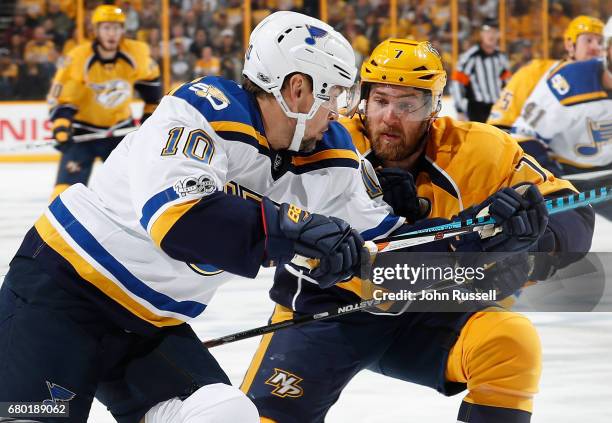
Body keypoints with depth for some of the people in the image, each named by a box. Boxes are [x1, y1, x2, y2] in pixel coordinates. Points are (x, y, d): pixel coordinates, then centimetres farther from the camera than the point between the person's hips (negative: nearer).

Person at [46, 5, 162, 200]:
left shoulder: (136, 54, -13)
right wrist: (61, 125, -29)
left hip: (120, 127, 3)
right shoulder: (77, 59, -24)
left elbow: (149, 77, 9)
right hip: (83, 130, -3)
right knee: (70, 178, -16)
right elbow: (60, 97, -17)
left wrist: (151, 110, 13)